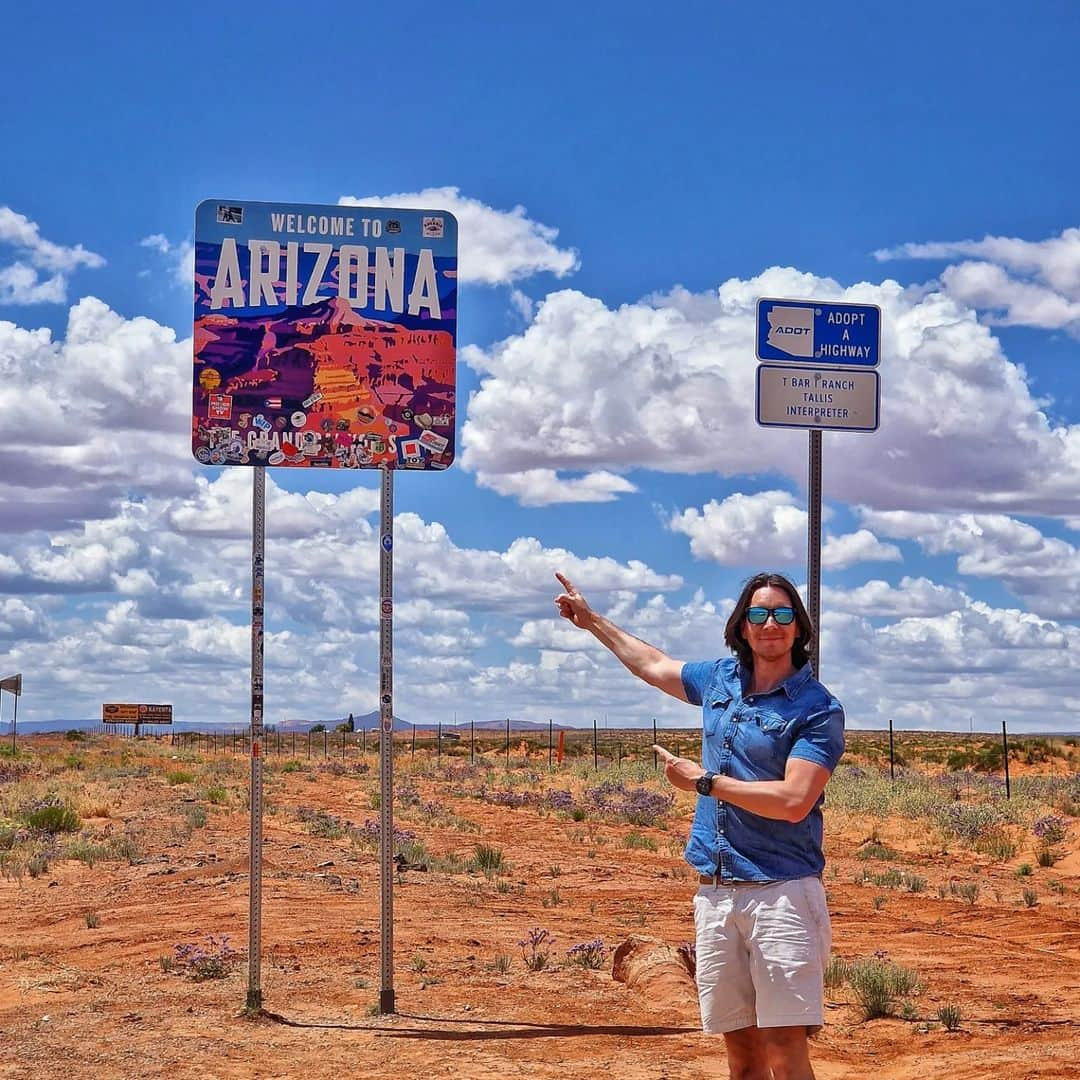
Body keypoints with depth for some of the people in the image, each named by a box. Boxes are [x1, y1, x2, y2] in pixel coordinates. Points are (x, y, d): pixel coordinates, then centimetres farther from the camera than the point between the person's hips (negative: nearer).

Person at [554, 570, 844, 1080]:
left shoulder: (818, 709, -6)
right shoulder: (720, 679, 14)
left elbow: (793, 801, -17)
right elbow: (653, 665, 33)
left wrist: (704, 781, -9)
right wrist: (591, 620, 43)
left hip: (780, 894, -6)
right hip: (715, 894, 6)